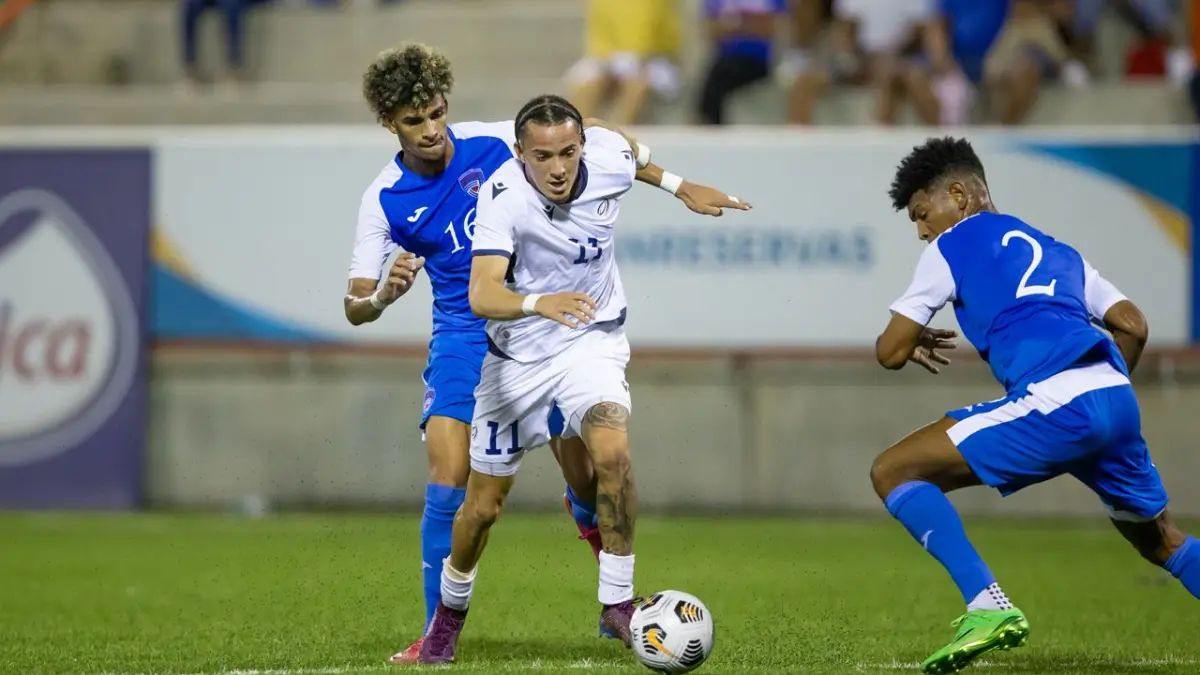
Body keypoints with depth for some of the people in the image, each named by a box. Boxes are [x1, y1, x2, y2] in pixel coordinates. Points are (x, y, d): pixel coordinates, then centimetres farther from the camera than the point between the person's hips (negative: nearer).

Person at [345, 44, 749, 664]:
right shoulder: (385, 200, -10)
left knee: (587, 482, 1)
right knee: (448, 479, -17)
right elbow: (355, 308, -8)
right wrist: (381, 296, -33)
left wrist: (678, 185, -1)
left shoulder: (493, 143, -12)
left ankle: (589, 517, 41)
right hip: (463, 338, 0)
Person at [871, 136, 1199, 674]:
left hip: (1054, 404, -7)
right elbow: (1133, 327, 25)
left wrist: (910, 342, 34)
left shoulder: (954, 244, 13)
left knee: (892, 472, -2)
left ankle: (987, 606, -18)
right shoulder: (1055, 249, 31)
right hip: (1118, 399, 7)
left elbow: (891, 352, 10)